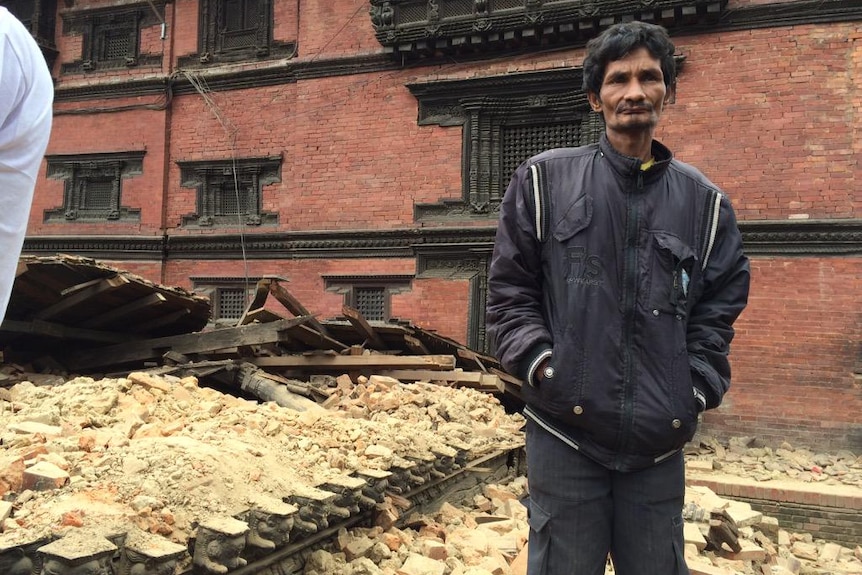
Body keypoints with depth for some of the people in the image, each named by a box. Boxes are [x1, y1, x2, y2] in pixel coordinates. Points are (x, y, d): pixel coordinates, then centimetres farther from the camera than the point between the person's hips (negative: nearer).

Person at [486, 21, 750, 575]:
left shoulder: (704, 202, 9)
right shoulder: (544, 180, 3)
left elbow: (719, 310, 12)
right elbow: (510, 290, 3)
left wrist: (696, 391, 0)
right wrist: (544, 366, -8)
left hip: (660, 444, 2)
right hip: (564, 432, -2)